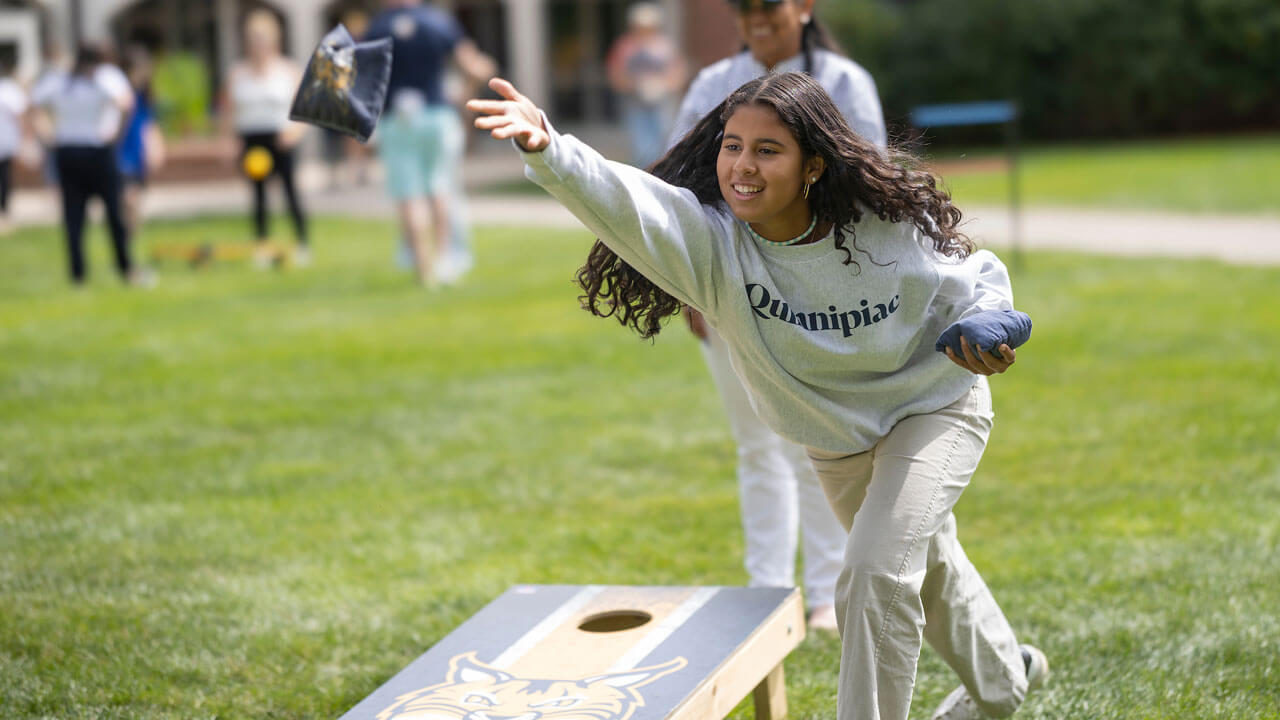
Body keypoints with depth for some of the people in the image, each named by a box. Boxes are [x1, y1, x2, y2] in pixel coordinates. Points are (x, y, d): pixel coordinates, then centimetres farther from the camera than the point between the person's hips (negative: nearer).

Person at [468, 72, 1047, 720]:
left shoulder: (892, 227, -30)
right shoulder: (708, 238, -30)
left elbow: (976, 276, -9)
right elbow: (622, 201, -52)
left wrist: (985, 324, -32)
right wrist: (548, 151, -72)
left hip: (933, 408, -4)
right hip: (833, 440, 4)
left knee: (877, 573, -24)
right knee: (922, 564, 27)